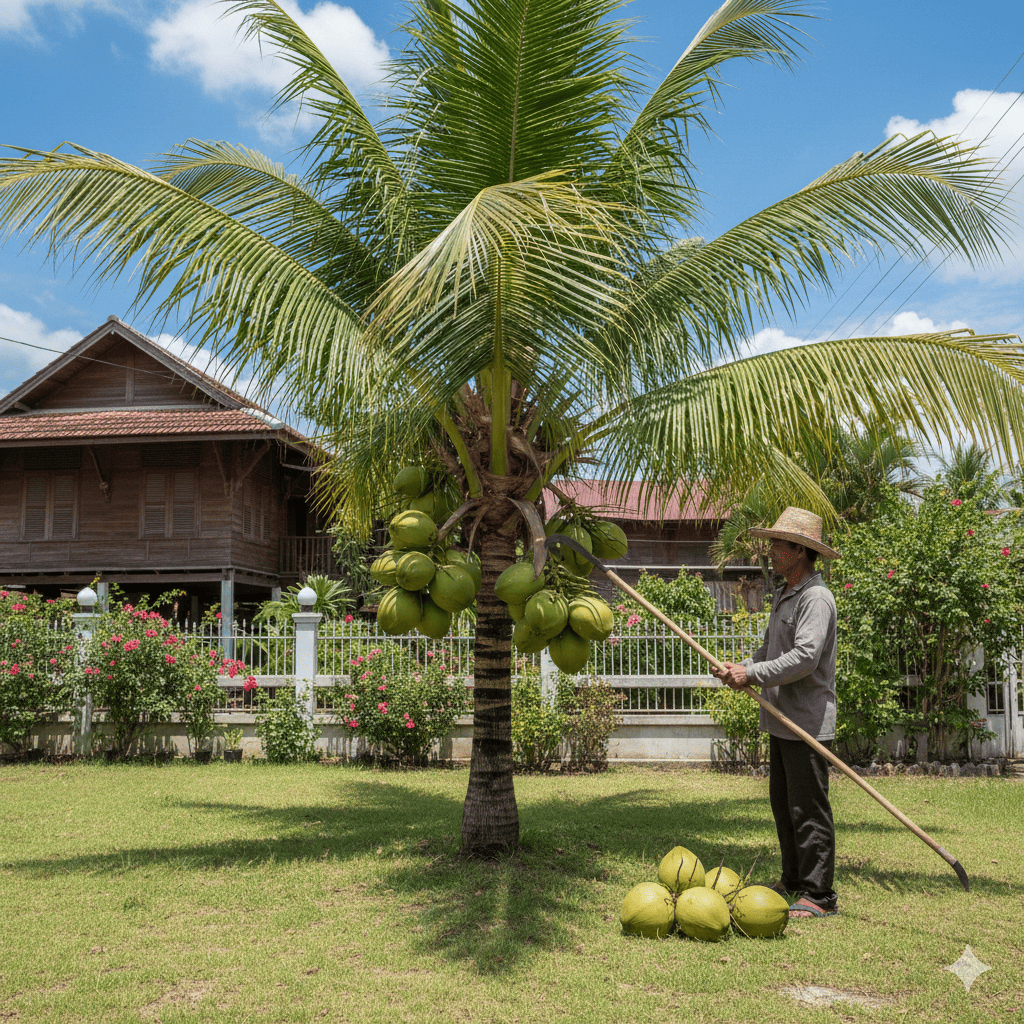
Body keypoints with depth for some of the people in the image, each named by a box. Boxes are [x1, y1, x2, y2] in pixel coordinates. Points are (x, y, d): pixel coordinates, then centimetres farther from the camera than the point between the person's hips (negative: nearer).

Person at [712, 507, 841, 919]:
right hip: (782, 719, 10)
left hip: (807, 721, -10)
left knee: (808, 808, -5)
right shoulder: (782, 594, 17)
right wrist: (742, 668, 7)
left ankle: (819, 895, 2)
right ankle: (794, 881, 29)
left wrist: (752, 675, -19)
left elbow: (804, 657, -24)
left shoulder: (816, 597, -15)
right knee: (783, 803, 16)